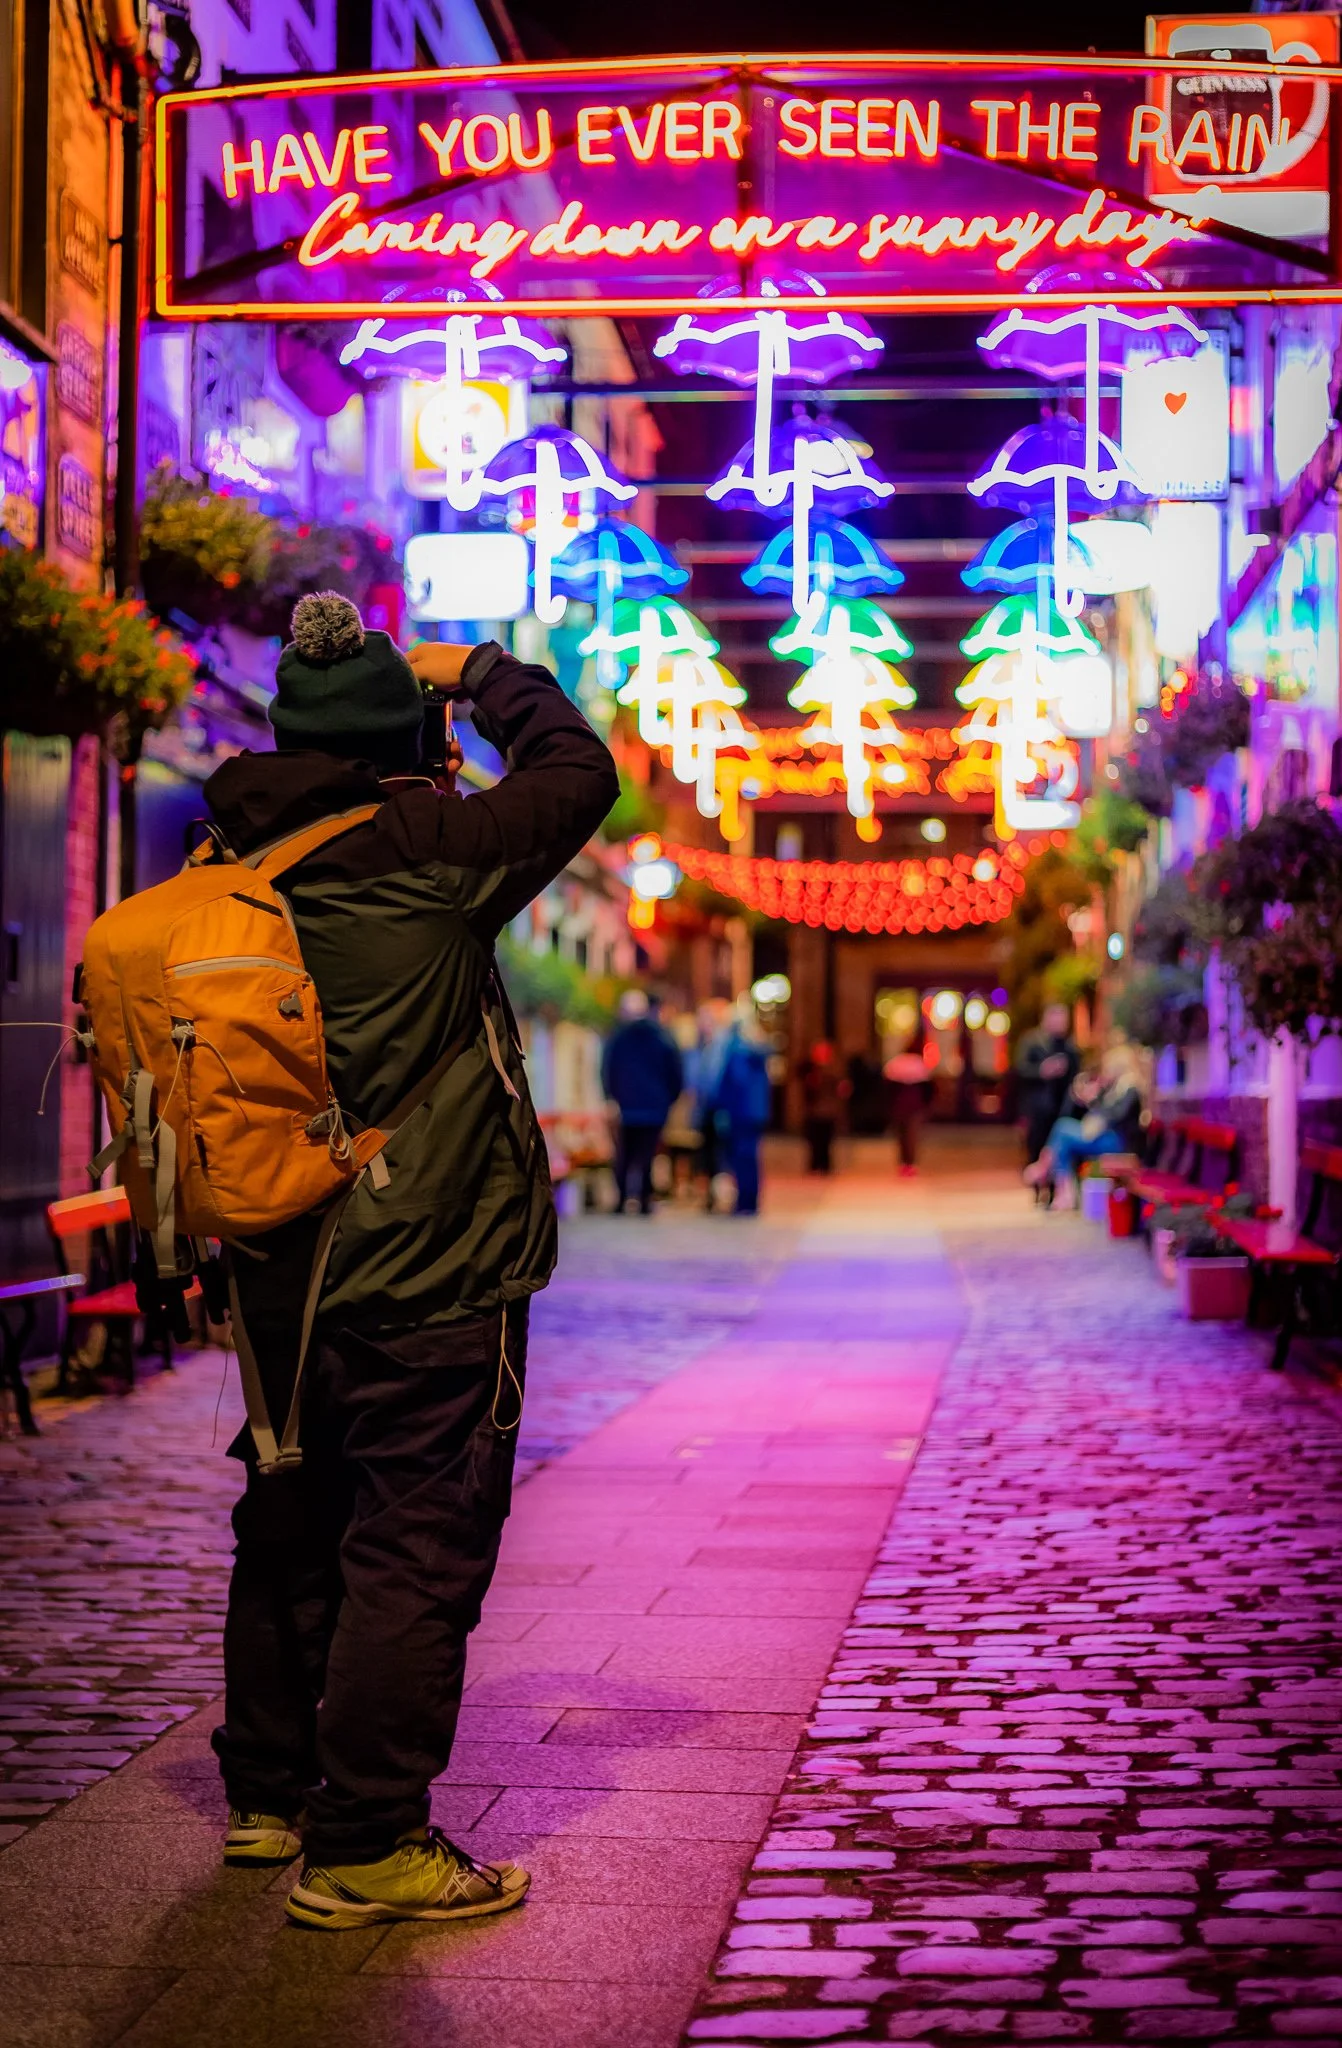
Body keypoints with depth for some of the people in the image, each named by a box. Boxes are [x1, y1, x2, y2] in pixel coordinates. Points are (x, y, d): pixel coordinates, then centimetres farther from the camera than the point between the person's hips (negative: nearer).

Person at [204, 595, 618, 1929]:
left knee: (292, 1532, 19)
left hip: (281, 1273, 7)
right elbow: (578, 775, -4)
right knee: (416, 1551, -1)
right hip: (429, 1282, -7)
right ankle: (362, 1849, 2)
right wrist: (483, 673, 9)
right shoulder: (423, 857, -16)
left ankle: (267, 1796, 32)